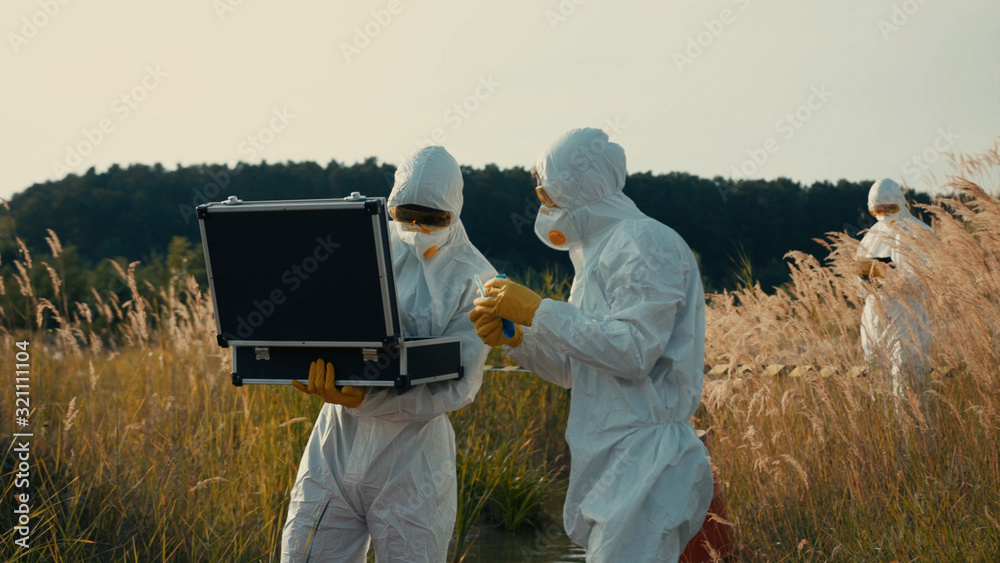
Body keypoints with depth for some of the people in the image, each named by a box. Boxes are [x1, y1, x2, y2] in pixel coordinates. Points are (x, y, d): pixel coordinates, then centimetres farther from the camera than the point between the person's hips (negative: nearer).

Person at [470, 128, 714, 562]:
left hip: (644, 459, -10)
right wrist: (515, 339, 5)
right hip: (610, 462, 10)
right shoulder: (601, 253, 20)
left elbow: (633, 353, -21)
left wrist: (538, 311, -17)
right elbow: (577, 369, 22)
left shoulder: (647, 244, -10)